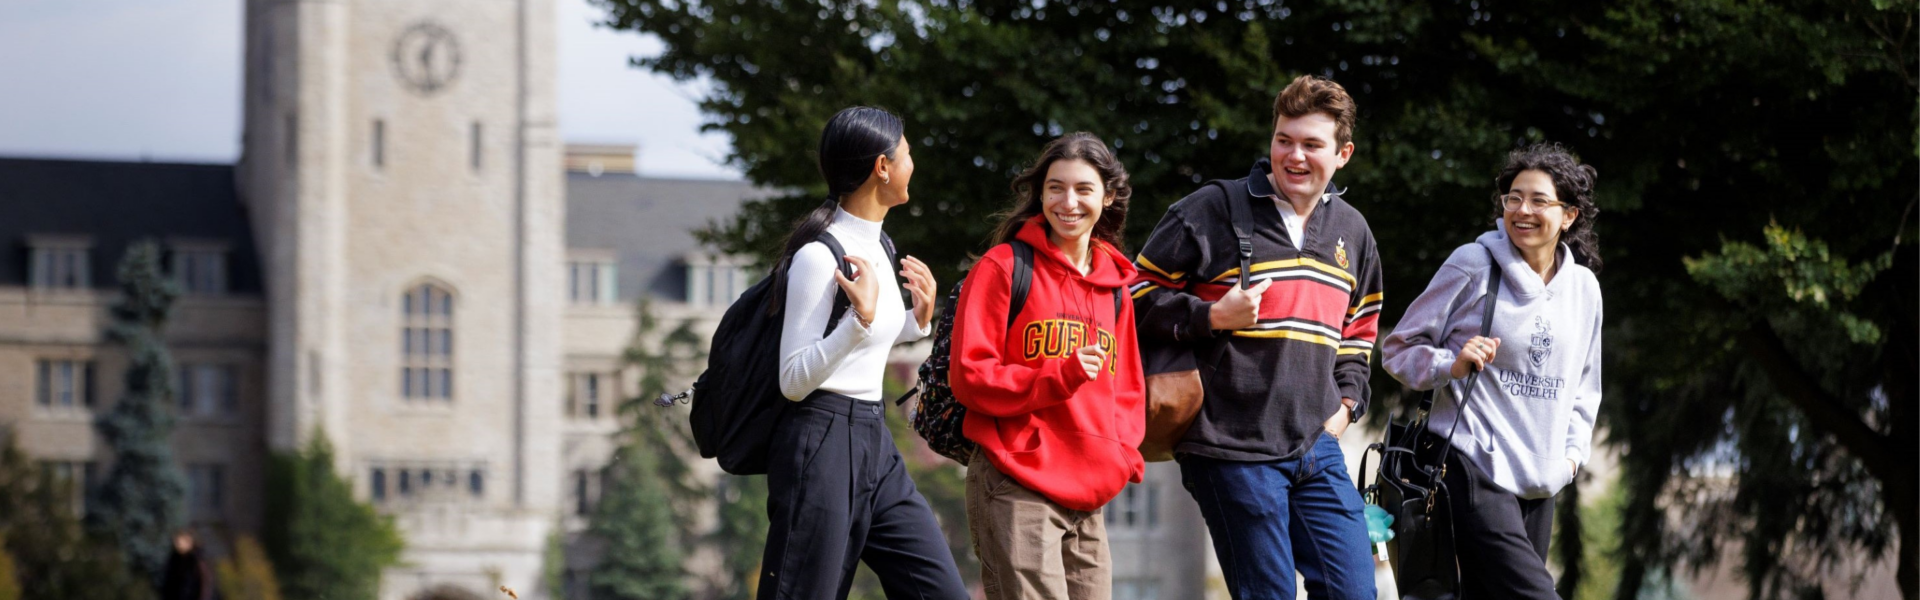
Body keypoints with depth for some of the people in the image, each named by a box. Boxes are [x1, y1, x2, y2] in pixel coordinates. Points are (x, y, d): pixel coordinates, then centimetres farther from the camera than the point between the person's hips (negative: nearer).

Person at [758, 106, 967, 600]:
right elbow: (794, 380, -16)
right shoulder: (819, 256, -14)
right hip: (822, 443, -9)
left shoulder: (878, 247, 13)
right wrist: (861, 317, -26)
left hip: (874, 446, 9)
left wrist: (919, 318, 12)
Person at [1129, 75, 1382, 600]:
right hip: (1233, 450, -6)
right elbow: (1139, 294, 0)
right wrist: (1213, 317, -15)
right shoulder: (1215, 209, -3)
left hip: (1316, 447, 6)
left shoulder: (1351, 231, 15)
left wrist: (1346, 401, 13)